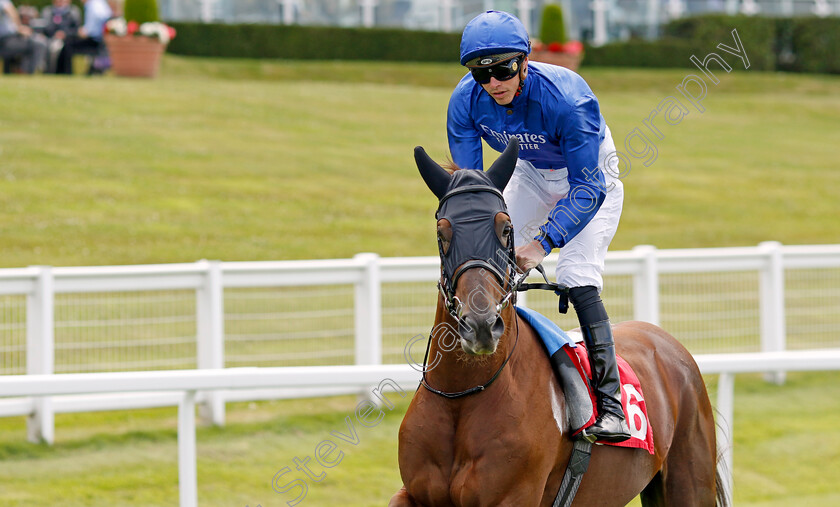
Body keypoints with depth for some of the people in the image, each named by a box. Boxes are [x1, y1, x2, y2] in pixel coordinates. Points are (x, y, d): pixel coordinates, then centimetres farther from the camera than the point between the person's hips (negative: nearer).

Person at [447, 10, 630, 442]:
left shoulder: (566, 97, -38)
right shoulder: (466, 100, -23)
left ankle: (610, 403, -19)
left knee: (577, 278, -21)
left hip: (592, 177, -5)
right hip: (531, 175, 5)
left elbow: (589, 188, -34)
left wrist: (543, 243, -43)